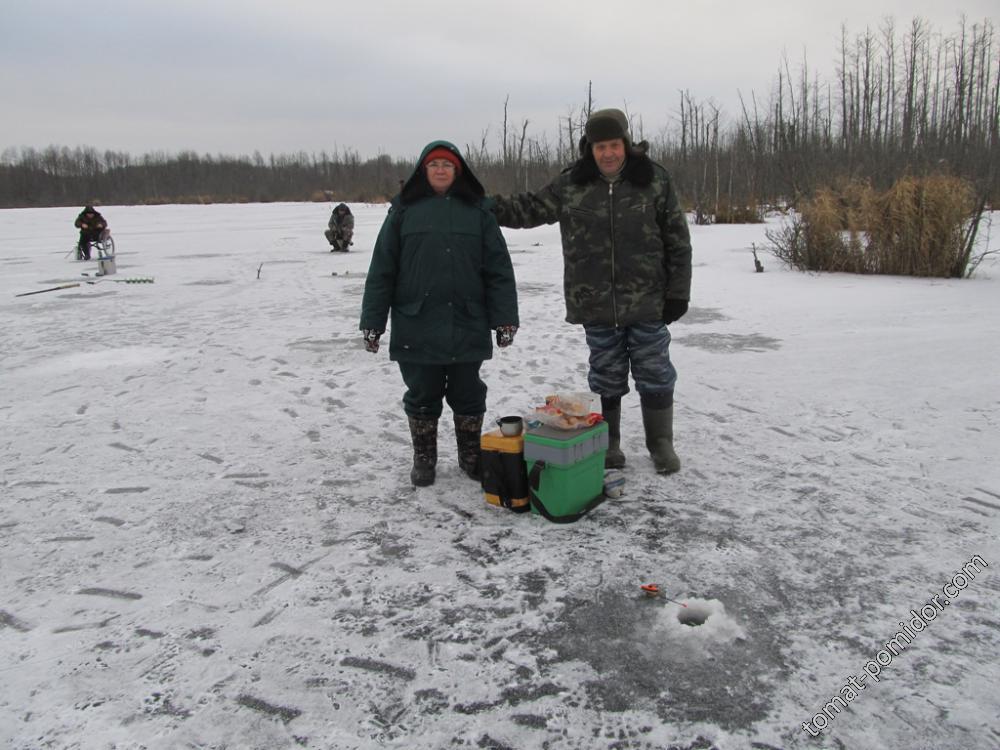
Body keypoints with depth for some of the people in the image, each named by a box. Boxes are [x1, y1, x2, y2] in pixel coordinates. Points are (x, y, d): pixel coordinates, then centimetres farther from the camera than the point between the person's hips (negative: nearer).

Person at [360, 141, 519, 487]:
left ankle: (471, 454, 28)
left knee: (468, 394, 11)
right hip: (417, 327, 0)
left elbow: (498, 268, 2)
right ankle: (423, 458, 26)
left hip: (467, 325, 1)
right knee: (422, 395, 10)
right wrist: (372, 321, -2)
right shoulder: (404, 210, 3)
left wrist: (505, 318, -4)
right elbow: (382, 269, 2)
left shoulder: (478, 210, 5)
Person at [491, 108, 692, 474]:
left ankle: (661, 444, 24)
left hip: (648, 303, -1)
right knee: (606, 378, 11)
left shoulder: (655, 180, -3)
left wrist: (678, 292, -3)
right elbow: (531, 208, 12)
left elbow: (677, 240, -1)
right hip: (596, 306, 1)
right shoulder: (571, 184, 1)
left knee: (655, 375, 7)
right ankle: (608, 444, 26)